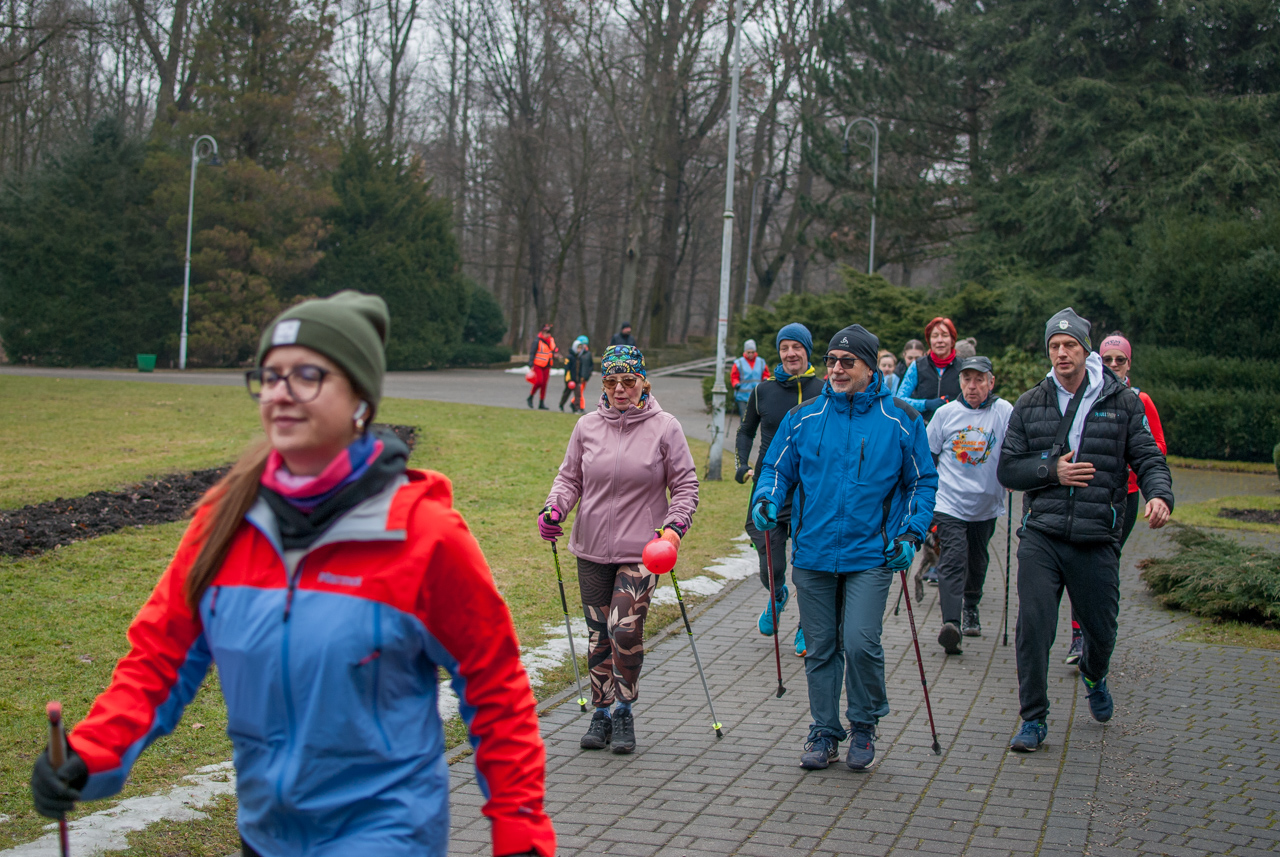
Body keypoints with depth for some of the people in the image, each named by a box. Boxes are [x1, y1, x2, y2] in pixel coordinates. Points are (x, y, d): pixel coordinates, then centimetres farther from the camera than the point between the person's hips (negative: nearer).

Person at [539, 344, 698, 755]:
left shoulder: (665, 428, -3)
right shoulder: (587, 427, 5)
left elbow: (685, 485, 1)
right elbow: (570, 477, 13)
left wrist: (674, 527, -13)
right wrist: (553, 509, -5)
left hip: (641, 550, -3)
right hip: (592, 551, 3)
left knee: (625, 630, -14)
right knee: (599, 634, 9)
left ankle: (625, 710, 7)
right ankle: (602, 712, 24)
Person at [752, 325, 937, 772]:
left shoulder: (901, 420, 1)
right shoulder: (804, 417, 5)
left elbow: (922, 481, 9)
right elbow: (778, 468, 12)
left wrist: (910, 534, -2)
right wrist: (766, 499, -9)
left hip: (870, 555, -2)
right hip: (813, 555, 3)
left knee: (860, 642, -13)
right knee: (821, 648, 9)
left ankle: (864, 727, 11)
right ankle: (824, 733, 23)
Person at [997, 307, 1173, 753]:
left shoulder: (1123, 402, 3)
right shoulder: (1030, 405, 7)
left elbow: (1148, 457, 2)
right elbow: (1008, 469, 8)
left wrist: (1159, 495, -19)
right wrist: (1052, 472, -9)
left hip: (1097, 540, 0)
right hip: (1040, 536, 0)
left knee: (1101, 629, 10)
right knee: (1033, 625, -9)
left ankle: (1094, 677, 46)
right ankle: (1033, 720, 4)